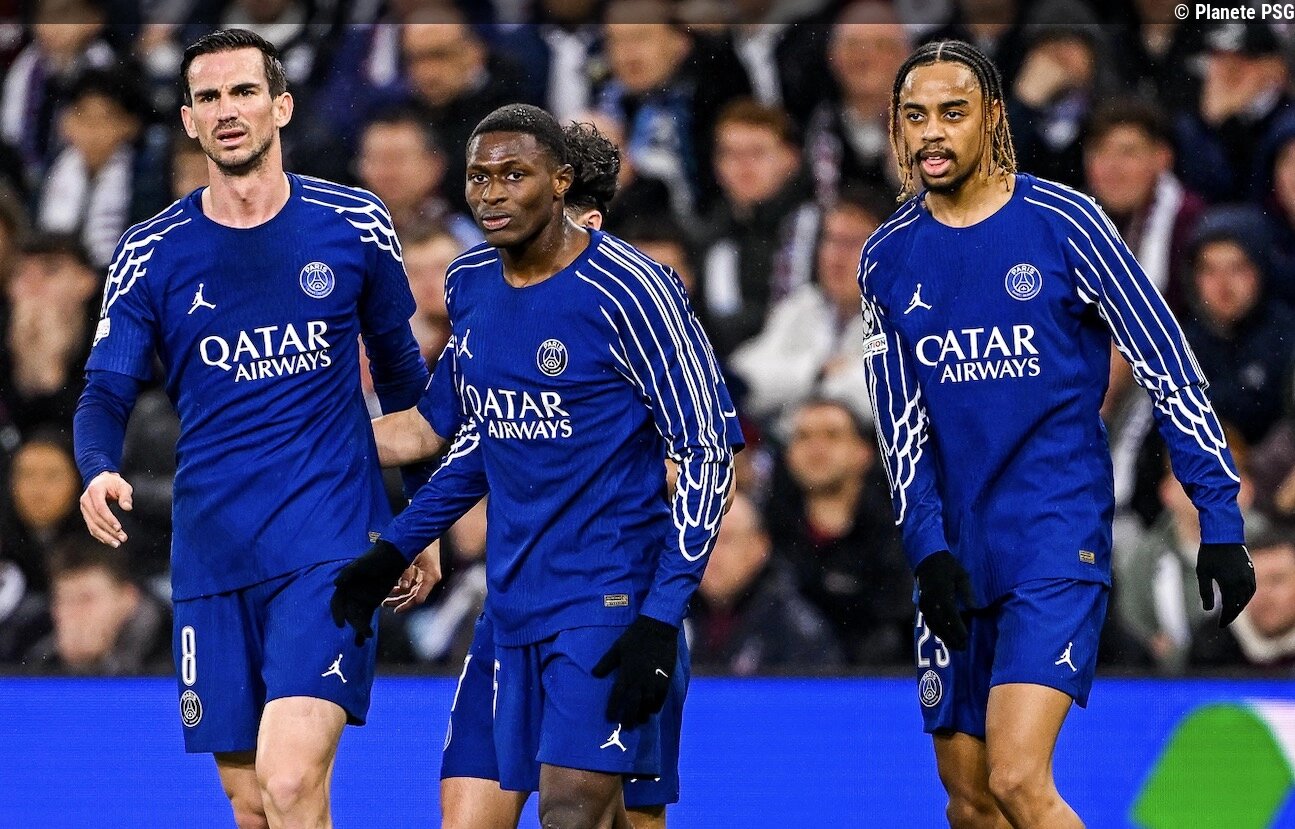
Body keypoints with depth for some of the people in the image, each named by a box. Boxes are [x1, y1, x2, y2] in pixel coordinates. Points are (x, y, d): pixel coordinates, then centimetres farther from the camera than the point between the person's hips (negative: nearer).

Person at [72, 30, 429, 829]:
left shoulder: (355, 224, 1)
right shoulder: (151, 254, 2)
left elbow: (398, 362, 14)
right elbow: (107, 392, 3)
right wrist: (99, 470, -20)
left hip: (330, 547, -3)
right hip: (211, 555, 3)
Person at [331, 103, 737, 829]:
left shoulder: (628, 290, -13)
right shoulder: (469, 283, 8)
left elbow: (708, 451, -12)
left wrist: (662, 616, -18)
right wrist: (395, 550, 15)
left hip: (607, 590, -7)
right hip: (516, 597, 7)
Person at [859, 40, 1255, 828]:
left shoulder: (1063, 223, -7)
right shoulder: (887, 258, 6)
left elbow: (1171, 371, -5)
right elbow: (901, 423, 8)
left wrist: (1222, 524, -8)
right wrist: (927, 548, -6)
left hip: (1058, 543, -5)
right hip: (957, 550, 5)